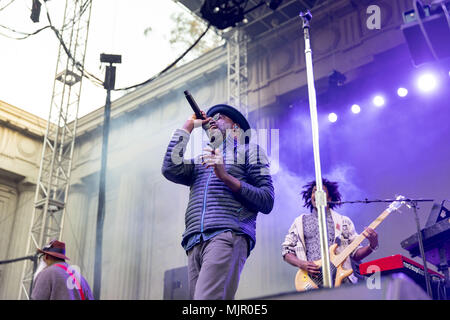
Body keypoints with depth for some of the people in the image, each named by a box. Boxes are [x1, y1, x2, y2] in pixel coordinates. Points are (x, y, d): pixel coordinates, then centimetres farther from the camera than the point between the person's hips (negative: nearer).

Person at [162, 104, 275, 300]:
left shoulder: (250, 150, 19)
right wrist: (188, 126, 21)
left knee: (206, 298, -25)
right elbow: (171, 170, 10)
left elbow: (267, 202, 7)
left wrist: (226, 177, -5)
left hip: (228, 236, -5)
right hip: (195, 244, 6)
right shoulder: (199, 161, 32)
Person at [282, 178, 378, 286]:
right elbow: (286, 250, 15)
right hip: (312, 280, 0)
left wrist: (372, 245, -4)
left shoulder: (343, 221, 17)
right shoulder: (300, 222, 18)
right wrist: (301, 264, -3)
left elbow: (355, 254, 15)